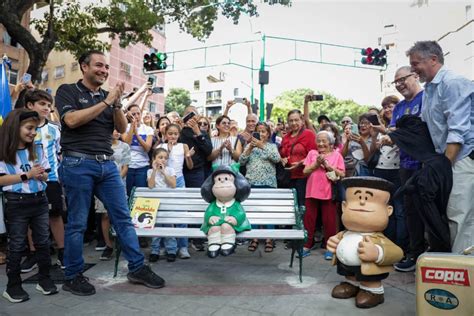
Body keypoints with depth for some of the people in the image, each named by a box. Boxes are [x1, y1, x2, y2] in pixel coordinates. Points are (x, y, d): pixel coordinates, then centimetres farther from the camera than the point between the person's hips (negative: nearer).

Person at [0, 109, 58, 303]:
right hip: (17, 203, -4)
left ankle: (45, 279, 23)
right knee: (16, 246, 6)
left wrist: (41, 175, -11)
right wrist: (26, 175, -18)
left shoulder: (37, 150, 8)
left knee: (43, 242, 10)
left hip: (39, 200, 5)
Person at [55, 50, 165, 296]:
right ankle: (72, 276, 19)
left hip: (107, 164, 5)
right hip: (78, 164, -4)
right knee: (77, 223, 3)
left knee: (123, 217, 3)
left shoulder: (107, 96, 17)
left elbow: (122, 128, 9)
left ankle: (137, 268, 12)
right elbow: (72, 120, -14)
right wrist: (106, 102, -11)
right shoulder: (68, 91, 4)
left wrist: (117, 103, -6)